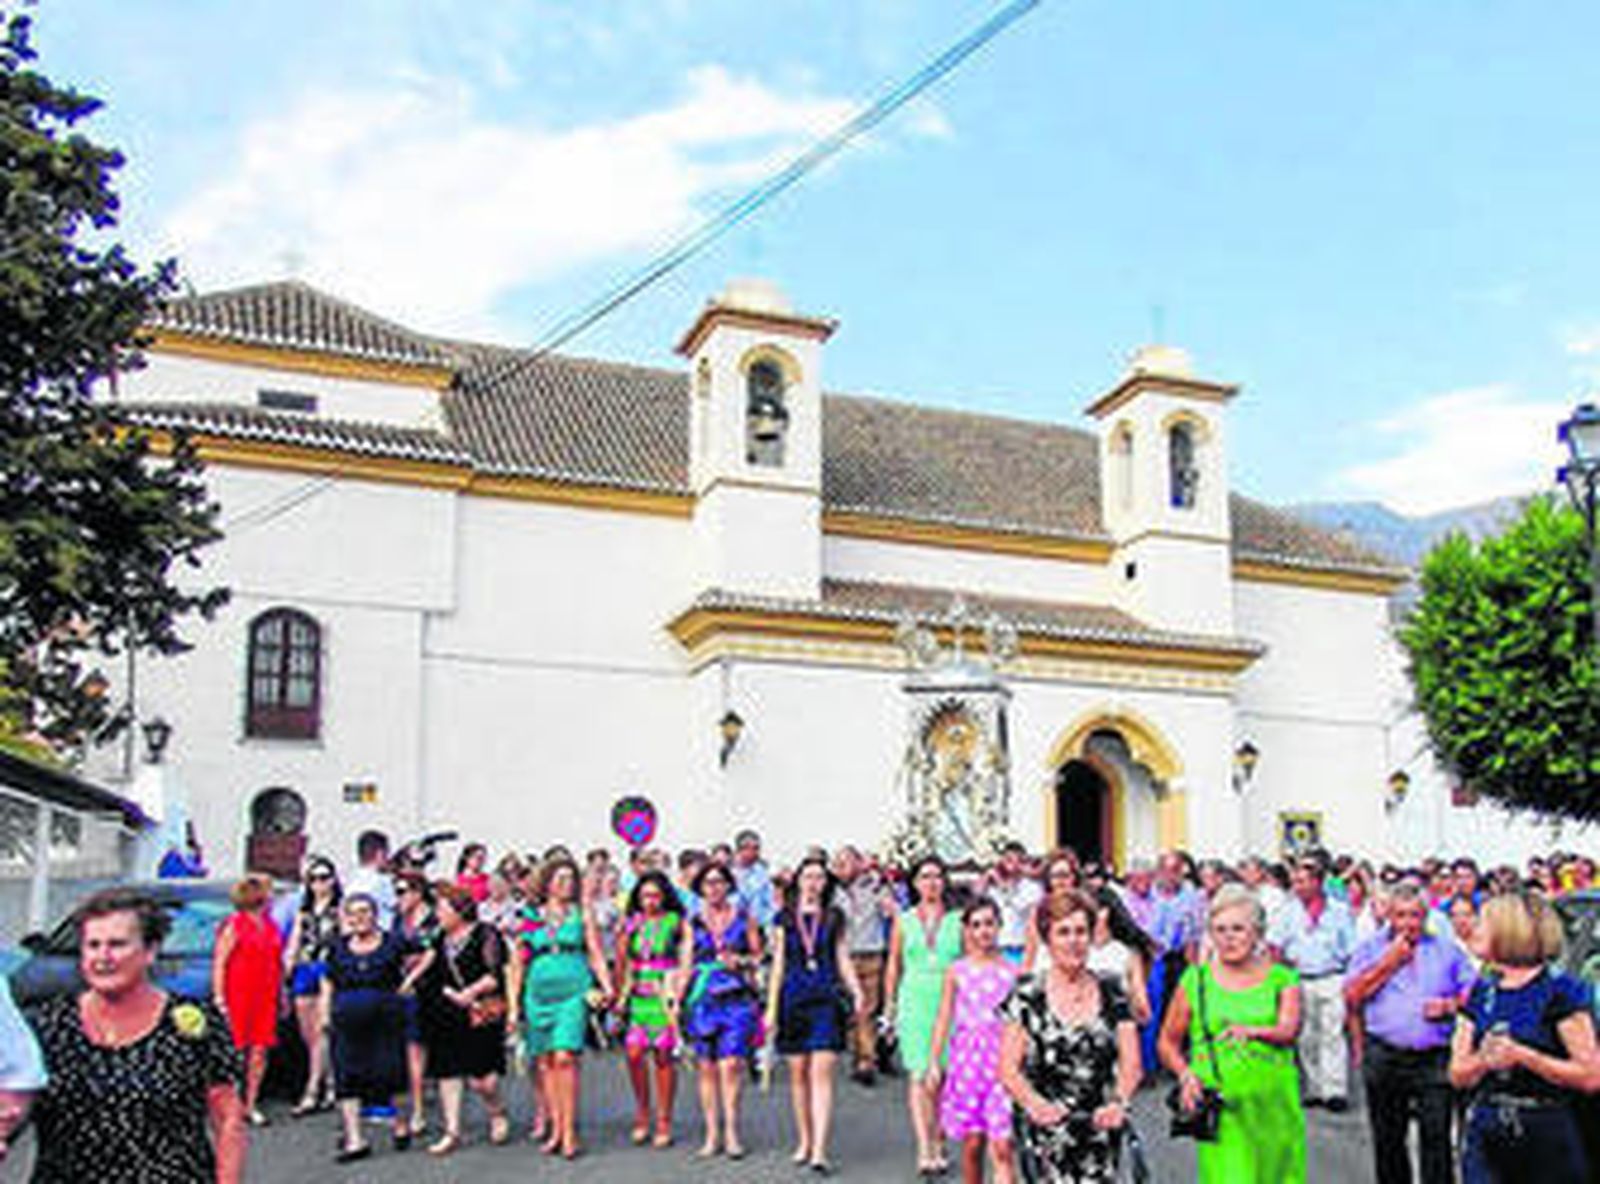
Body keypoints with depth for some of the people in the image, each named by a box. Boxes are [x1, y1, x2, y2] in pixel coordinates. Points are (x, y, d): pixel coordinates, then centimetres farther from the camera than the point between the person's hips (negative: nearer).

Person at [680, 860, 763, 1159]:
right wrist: (677, 999, 3)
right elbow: (686, 964, 11)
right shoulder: (693, 922, 11)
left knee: (730, 1065, -11)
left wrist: (741, 961, -9)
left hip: (736, 999, -2)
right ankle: (712, 1135, 8)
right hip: (702, 999, 2)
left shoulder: (743, 918, 7)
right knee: (707, 1068, 1)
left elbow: (758, 956, 11)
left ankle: (731, 1133, -5)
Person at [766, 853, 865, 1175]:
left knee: (822, 1073, -9)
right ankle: (804, 1142, 21)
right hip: (794, 997, 1)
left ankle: (819, 1150, -13)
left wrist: (856, 991, -6)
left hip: (827, 999, -1)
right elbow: (778, 964, 9)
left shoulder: (834, 918, 8)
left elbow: (843, 959, 9)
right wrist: (772, 1007, 5)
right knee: (799, 1074, 7)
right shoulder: (785, 919, 8)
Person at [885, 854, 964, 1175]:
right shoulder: (903, 921, 8)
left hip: (950, 1002, 0)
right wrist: (890, 1004, 11)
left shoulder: (957, 920, 6)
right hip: (914, 1001, 0)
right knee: (919, 1076, -8)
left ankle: (938, 1143, 16)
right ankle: (924, 1149, -10)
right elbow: (893, 967, 14)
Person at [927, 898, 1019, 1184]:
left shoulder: (1012, 971, 3)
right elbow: (944, 1017, 8)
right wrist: (934, 1061, 4)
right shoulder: (957, 972, 5)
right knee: (972, 1143, 6)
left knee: (1001, 1147, -8)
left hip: (1002, 1061, -1)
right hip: (967, 1057, 1)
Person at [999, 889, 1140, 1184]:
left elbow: (1131, 1063, 1)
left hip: (1099, 1128, 3)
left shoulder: (1112, 995, 8)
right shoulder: (1027, 996, -1)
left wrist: (1119, 1101, -20)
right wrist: (1033, 1102, -26)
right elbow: (1008, 1069, -6)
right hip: (1044, 1131, -3)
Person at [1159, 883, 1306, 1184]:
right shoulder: (1195, 980, 4)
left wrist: (1253, 1031, -32)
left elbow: (1289, 1029, -13)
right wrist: (1185, 1074, -7)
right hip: (1222, 1112, -1)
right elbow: (1168, 1042, 11)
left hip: (1276, 1108, 2)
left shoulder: (1282, 978, 5)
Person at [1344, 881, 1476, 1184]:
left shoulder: (1447, 949, 11)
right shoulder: (1370, 948, 8)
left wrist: (1450, 1005, -9)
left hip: (1435, 1057, -1)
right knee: (1387, 1139, 9)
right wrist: (1389, 962, -5)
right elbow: (1352, 996, -2)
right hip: (1384, 1056, 1)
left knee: (1436, 1136, -6)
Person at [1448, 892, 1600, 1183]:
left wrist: (1523, 1055, -19)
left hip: (1548, 1136, -4)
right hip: (1486, 1134, 4)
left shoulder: (1561, 991, -5)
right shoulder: (1481, 991, 11)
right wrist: (1483, 1060, -10)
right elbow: (1457, 1076, 11)